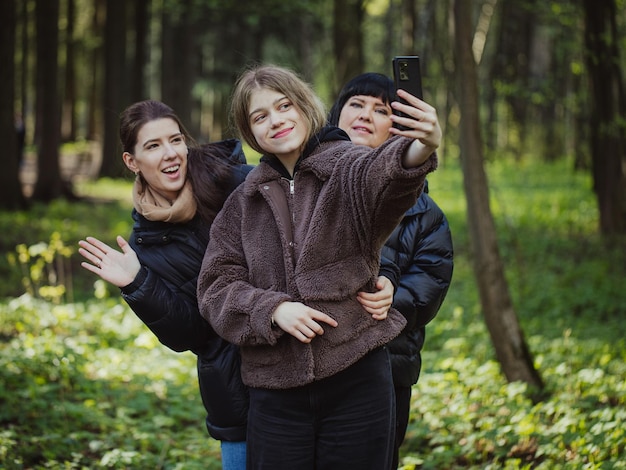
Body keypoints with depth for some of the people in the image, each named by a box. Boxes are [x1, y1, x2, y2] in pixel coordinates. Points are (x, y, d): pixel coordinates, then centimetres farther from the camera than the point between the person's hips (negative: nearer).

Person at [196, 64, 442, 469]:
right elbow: (216, 285, 5)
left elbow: (383, 176, -26)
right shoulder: (243, 203, 10)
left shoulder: (347, 169, -1)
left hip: (356, 379, -3)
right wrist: (272, 308, -14)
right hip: (275, 387, 3)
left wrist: (421, 150, -49)